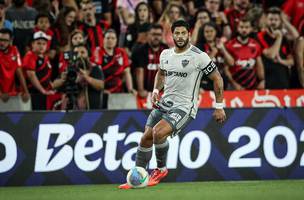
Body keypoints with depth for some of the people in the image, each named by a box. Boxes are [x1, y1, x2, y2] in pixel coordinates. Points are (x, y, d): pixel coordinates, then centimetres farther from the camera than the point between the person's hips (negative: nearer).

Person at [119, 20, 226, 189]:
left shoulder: (199, 56, -13)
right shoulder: (166, 54, 6)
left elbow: (217, 78, -6)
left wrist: (219, 107, -5)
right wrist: (156, 91, 7)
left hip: (184, 107, -7)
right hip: (165, 103, 7)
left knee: (158, 132, -26)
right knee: (146, 138, 1)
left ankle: (161, 169, -2)